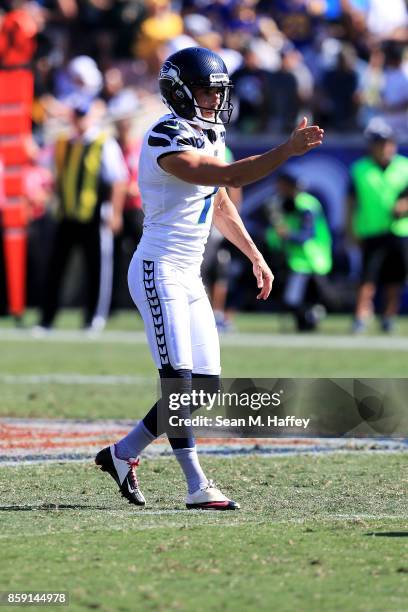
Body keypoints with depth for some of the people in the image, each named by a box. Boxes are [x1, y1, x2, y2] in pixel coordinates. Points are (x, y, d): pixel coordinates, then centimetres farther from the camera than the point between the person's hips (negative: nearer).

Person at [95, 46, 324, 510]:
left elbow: (220, 204, 24)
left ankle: (123, 453, 16)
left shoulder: (211, 135, 13)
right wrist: (286, 151, -33)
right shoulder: (167, 141, -17)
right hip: (158, 271, -9)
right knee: (178, 377, -11)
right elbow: (229, 176, -29)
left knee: (205, 384, 6)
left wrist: (256, 258, 23)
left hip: (189, 277, 9)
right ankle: (196, 485, -9)